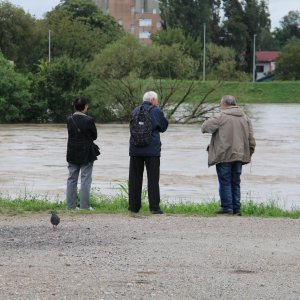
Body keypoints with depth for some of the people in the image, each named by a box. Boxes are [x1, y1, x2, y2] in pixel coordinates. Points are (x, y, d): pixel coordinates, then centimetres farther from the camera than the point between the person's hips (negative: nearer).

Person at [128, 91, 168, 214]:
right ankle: (154, 206, -4)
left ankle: (134, 206, 7)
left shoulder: (135, 111, 8)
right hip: (152, 150, -3)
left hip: (135, 149, 3)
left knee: (135, 178, 8)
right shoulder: (156, 111, -4)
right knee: (153, 178, 1)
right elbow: (163, 127, 6)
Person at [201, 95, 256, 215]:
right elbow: (251, 139, 10)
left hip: (224, 156, -6)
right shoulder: (245, 118, 11)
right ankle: (236, 208, 10)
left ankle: (227, 207, -1)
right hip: (239, 156, 6)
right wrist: (249, 154, 17)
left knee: (225, 182, 1)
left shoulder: (221, 117, -9)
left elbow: (205, 127, -13)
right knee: (235, 183, 11)